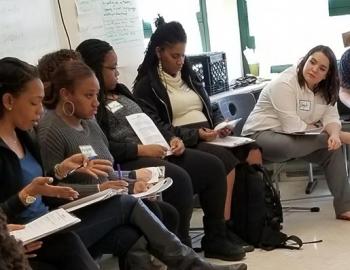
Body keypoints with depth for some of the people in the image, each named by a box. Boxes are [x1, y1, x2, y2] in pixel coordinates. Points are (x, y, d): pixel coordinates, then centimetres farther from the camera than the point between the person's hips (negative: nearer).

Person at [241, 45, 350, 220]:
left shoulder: (325, 90, 4)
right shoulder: (284, 84, -22)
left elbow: (331, 117, -5)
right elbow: (293, 127, -27)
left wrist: (335, 134, -29)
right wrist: (329, 134, -14)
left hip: (293, 137, 8)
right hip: (261, 135, -8)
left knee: (333, 147, -10)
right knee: (289, 146, -39)